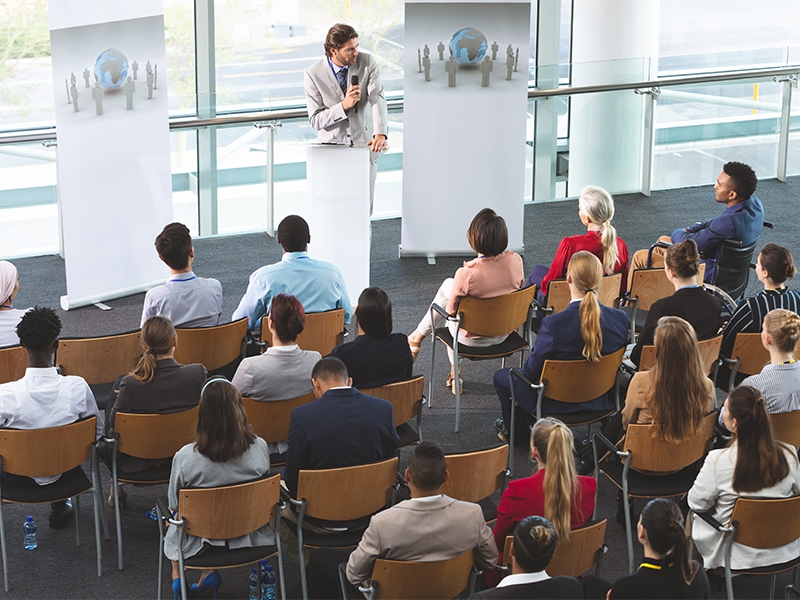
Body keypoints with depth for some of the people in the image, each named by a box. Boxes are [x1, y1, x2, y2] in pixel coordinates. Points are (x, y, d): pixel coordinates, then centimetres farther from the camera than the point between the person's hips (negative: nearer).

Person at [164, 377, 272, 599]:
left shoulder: (184, 458, -28)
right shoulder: (260, 448, -22)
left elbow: (174, 506, -11)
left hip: (201, 543, -2)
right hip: (250, 537, 2)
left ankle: (177, 575, 36)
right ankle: (209, 574, 29)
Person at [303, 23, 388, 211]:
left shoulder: (367, 62, -7)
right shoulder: (313, 74, -12)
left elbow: (378, 99, -16)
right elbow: (315, 120, -10)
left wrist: (380, 133, -33)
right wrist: (344, 106, -26)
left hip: (364, 142, 1)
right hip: (332, 144, -1)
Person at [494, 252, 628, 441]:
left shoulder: (553, 324, -32)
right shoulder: (620, 319, -19)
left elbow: (532, 371, -19)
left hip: (555, 403, -5)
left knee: (501, 376, 22)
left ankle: (516, 431, 45)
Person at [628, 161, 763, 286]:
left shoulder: (729, 223, -37)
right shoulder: (755, 204, -9)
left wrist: (677, 234, -3)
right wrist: (687, 230, 0)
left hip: (710, 276, -9)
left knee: (640, 257, 2)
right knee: (662, 241, 28)